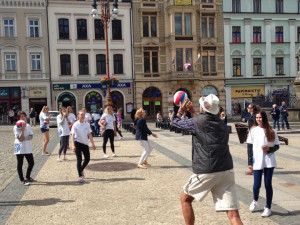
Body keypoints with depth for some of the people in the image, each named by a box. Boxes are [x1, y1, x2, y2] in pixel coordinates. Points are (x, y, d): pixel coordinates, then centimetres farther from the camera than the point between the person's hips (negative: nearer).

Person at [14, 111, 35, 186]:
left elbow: (31, 136, 2)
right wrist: (23, 129, -24)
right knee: (20, 164, 3)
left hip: (28, 147, 5)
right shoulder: (16, 127, -9)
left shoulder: (28, 126, 7)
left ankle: (28, 177, 29)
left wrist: (26, 138, -17)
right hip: (20, 148, -5)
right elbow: (20, 138, -16)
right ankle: (22, 180, 14)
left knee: (31, 163, 10)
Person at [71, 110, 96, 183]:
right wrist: (73, 145, -21)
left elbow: (89, 134, 5)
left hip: (85, 143, 4)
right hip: (78, 143, -4)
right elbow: (73, 135, -11)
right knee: (79, 160, -3)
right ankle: (80, 176, 4)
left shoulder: (87, 124, 1)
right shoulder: (75, 124, -9)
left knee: (87, 159, 6)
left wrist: (93, 143, 2)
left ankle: (81, 170, 32)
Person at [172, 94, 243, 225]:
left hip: (206, 171, -5)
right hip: (227, 170, 5)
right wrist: (193, 111, 44)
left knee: (185, 199, 20)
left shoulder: (197, 122, -4)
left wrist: (180, 111, 31)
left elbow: (175, 122, 14)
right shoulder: (220, 122, 13)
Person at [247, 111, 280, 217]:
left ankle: (268, 208, 19)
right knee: (256, 185, 1)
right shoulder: (253, 130, 2)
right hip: (257, 162, 0)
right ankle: (255, 200, 32)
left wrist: (269, 149, -15)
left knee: (268, 184, 4)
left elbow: (277, 146, 7)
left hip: (269, 161, 0)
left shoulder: (271, 131, 1)